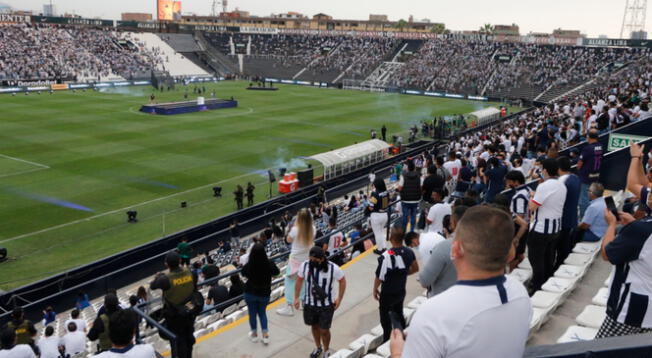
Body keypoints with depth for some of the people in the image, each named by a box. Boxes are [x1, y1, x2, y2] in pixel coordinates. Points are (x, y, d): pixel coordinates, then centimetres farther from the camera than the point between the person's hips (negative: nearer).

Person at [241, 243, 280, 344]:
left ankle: (254, 334, 33)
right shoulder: (269, 264, -22)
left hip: (250, 293, -1)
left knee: (252, 313, 19)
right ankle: (265, 335, 17)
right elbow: (277, 272, 0)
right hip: (264, 293, 1)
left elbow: (243, 273, 0)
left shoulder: (248, 266, -24)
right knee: (262, 313, 21)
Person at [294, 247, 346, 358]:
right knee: (314, 326, 21)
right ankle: (318, 347, 48)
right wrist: (296, 298, 0)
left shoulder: (333, 268, -24)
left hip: (326, 305, -3)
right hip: (309, 303, 3)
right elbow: (299, 280, 0)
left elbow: (342, 281, -6)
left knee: (324, 330, 5)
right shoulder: (305, 265, -17)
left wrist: (339, 299, -7)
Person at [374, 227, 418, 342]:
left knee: (385, 316, 14)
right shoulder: (409, 252, -10)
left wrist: (375, 290, -4)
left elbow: (379, 277, -21)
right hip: (401, 291, 6)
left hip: (387, 293, -6)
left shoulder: (386, 256, -29)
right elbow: (415, 269, 5)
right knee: (399, 313, 26)